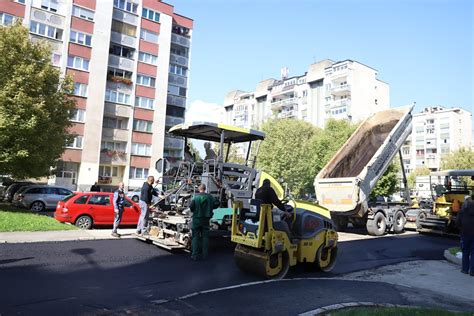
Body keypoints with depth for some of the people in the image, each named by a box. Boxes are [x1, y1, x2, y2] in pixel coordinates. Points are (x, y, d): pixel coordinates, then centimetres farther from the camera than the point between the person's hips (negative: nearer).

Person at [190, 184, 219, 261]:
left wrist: (193, 210, 6)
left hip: (197, 219, -2)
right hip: (206, 219, 2)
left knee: (196, 237, 5)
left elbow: (191, 206, -16)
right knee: (205, 237, 10)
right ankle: (204, 255, 13)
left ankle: (195, 255, 5)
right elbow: (216, 204, -5)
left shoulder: (195, 196, -9)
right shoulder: (209, 197, -2)